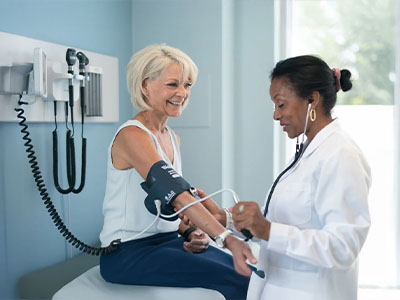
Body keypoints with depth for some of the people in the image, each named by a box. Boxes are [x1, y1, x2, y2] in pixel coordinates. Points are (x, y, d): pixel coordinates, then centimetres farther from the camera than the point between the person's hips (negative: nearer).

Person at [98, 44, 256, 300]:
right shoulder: (131, 135, -17)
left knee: (248, 272, -11)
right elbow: (177, 193, -30)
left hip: (167, 241, 8)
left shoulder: (173, 138, 11)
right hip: (128, 253, -8)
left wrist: (190, 233, -2)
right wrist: (228, 239, -39)